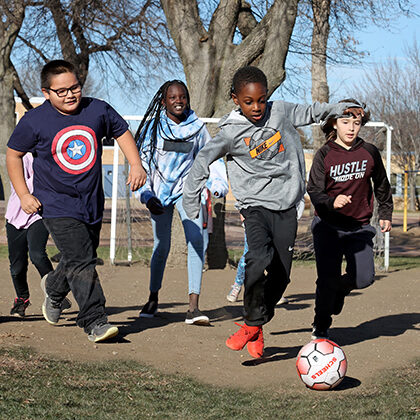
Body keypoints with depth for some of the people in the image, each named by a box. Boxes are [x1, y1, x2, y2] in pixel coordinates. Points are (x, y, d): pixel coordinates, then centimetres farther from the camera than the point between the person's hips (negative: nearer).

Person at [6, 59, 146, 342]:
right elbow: (13, 154, 2)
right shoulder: (34, 122, -11)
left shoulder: (97, 110, -3)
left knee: (82, 260, 17)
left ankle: (54, 288, 48)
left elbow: (122, 132, 14)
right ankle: (95, 321, -11)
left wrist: (136, 164, 2)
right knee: (81, 262, -16)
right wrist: (24, 194, -4)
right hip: (57, 206, -4)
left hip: (92, 203, 5)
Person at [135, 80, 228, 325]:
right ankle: (153, 299, 27)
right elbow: (141, 160, 1)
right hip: (159, 192, 0)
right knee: (162, 246, 1)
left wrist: (218, 184, -4)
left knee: (197, 240, -18)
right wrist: (146, 195, -9)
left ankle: (193, 307, -22)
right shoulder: (153, 125, -2)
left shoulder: (197, 127, 2)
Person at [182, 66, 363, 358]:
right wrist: (191, 204, -5)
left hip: (287, 205, 3)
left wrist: (339, 109, 32)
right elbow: (202, 162, -6)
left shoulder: (281, 112, 3)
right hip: (255, 205, -3)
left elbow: (310, 112, 22)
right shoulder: (232, 132, -8)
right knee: (260, 259, -28)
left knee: (280, 275, -2)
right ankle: (254, 323, -8)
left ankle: (255, 329, 21)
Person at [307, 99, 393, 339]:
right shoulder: (324, 155, -6)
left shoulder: (369, 153, 0)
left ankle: (339, 290, 25)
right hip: (328, 227, -2)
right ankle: (321, 328, 14)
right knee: (328, 279, -8)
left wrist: (386, 214, 16)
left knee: (364, 278, -10)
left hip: (359, 228, 2)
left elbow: (382, 186, 16)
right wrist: (332, 202, -30)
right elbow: (314, 191, -11)